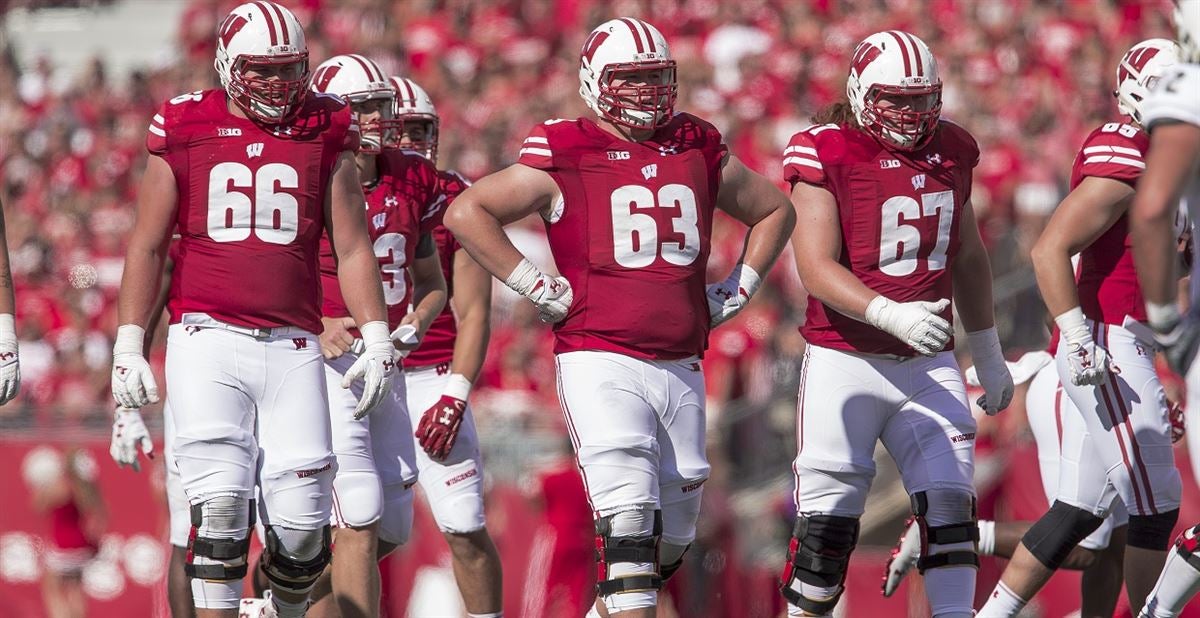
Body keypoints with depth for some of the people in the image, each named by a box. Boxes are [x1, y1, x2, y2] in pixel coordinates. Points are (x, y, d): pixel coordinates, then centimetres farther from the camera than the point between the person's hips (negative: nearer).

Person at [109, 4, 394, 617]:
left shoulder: (324, 135, 9)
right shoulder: (185, 132, 6)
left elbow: (352, 250, 11)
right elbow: (146, 247, 10)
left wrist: (376, 342, 2)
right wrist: (128, 347, 5)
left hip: (293, 348, 1)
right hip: (207, 339, -1)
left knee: (301, 521, -3)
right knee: (220, 503, -15)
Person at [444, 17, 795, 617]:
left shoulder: (699, 151, 11)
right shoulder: (565, 156, -3)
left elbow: (774, 211, 27)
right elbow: (466, 213, -4)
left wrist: (736, 290, 14)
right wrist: (536, 287, -8)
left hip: (682, 368, 6)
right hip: (600, 361, -5)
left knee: (669, 538, 11)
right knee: (629, 519, -20)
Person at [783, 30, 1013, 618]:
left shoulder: (950, 150, 7)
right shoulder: (827, 155, -9)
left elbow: (967, 259, 20)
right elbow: (816, 267, -16)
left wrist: (988, 355, 24)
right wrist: (890, 315, -30)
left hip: (928, 366, 4)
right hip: (845, 363, -4)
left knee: (949, 501, -6)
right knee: (828, 518, -1)